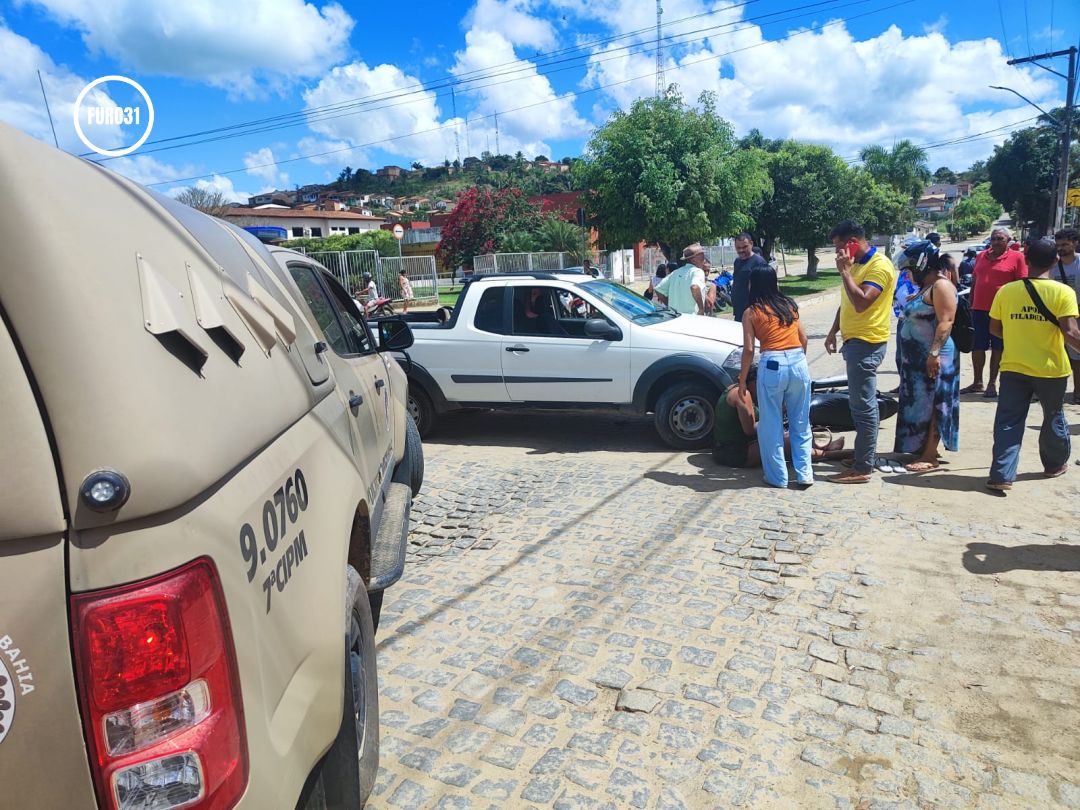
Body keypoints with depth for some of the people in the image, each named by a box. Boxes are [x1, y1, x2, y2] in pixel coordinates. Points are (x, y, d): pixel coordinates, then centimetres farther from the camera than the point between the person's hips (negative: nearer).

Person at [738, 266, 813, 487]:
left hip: (773, 365, -4)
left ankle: (778, 477, 14)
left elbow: (749, 349, -4)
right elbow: (803, 338, 16)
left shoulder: (751, 312, 2)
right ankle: (804, 473, 18)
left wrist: (742, 380, 3)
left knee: (771, 425, 8)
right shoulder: (789, 304, 15)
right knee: (800, 422, 14)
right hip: (799, 363, 4)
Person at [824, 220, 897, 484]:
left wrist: (844, 271, -20)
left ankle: (862, 468, -4)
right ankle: (865, 456, 26)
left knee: (863, 405, -8)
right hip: (854, 340, 10)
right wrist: (833, 331, 13)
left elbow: (861, 303, -27)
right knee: (862, 403, 16)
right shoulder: (856, 264, 16)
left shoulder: (879, 266, -15)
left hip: (866, 343, -10)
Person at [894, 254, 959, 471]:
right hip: (918, 357, 10)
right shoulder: (926, 287, 18)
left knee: (931, 404, -6)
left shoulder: (941, 285, -12)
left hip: (932, 358, -10)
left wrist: (935, 353, -26)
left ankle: (930, 456, -3)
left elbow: (946, 322, -21)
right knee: (920, 404, 12)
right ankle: (922, 448, 20)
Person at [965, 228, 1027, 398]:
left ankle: (992, 383, 12)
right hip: (979, 309, 5)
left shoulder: (1017, 257, -4)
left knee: (997, 348, 5)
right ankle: (978, 383, 17)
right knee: (977, 347, 8)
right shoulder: (981, 256, 11)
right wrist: (971, 304, 13)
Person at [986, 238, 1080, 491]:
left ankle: (1002, 475, -4)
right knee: (1053, 418, 20)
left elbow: (994, 328, 5)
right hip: (1051, 368, -1)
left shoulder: (1006, 291, -3)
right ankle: (1055, 464, 39)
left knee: (1008, 422, 4)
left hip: (1013, 367, 1)